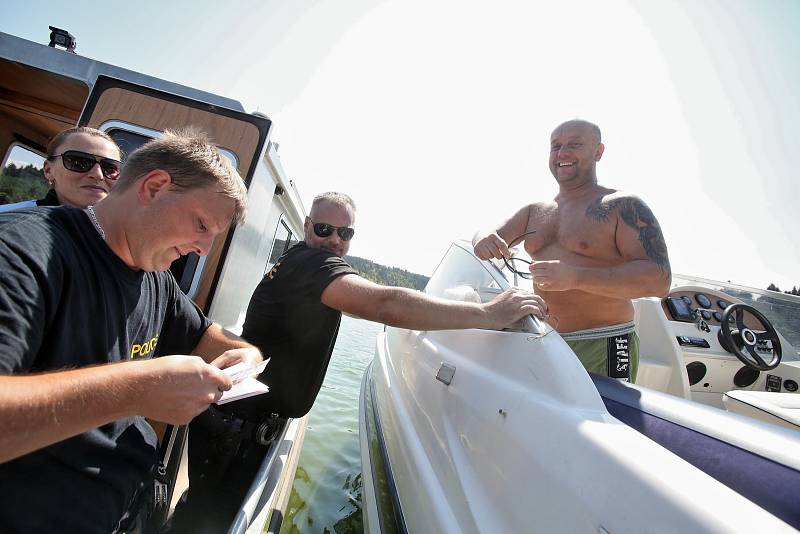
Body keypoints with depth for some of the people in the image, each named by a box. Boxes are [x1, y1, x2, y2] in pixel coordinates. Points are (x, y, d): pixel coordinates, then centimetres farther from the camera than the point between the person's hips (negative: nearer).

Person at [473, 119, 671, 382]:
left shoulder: (623, 207, -5)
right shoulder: (534, 212, 12)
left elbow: (659, 279, -14)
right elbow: (488, 237, 14)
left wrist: (575, 277, -28)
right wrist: (483, 241, -13)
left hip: (601, 350, -4)